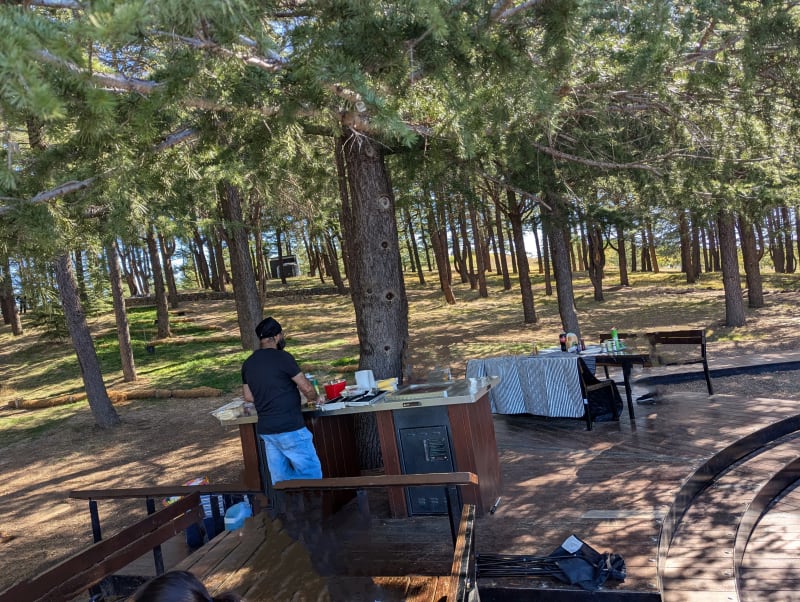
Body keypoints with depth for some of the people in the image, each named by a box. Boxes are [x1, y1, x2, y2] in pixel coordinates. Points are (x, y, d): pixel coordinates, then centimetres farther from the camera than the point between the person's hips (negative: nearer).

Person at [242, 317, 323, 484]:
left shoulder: (248, 364, 8)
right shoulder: (282, 357, -12)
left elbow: (249, 397, 15)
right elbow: (306, 388, -11)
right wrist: (316, 398, 9)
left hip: (265, 429, 7)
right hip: (289, 428, -7)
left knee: (279, 479, 13)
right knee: (311, 473, 1)